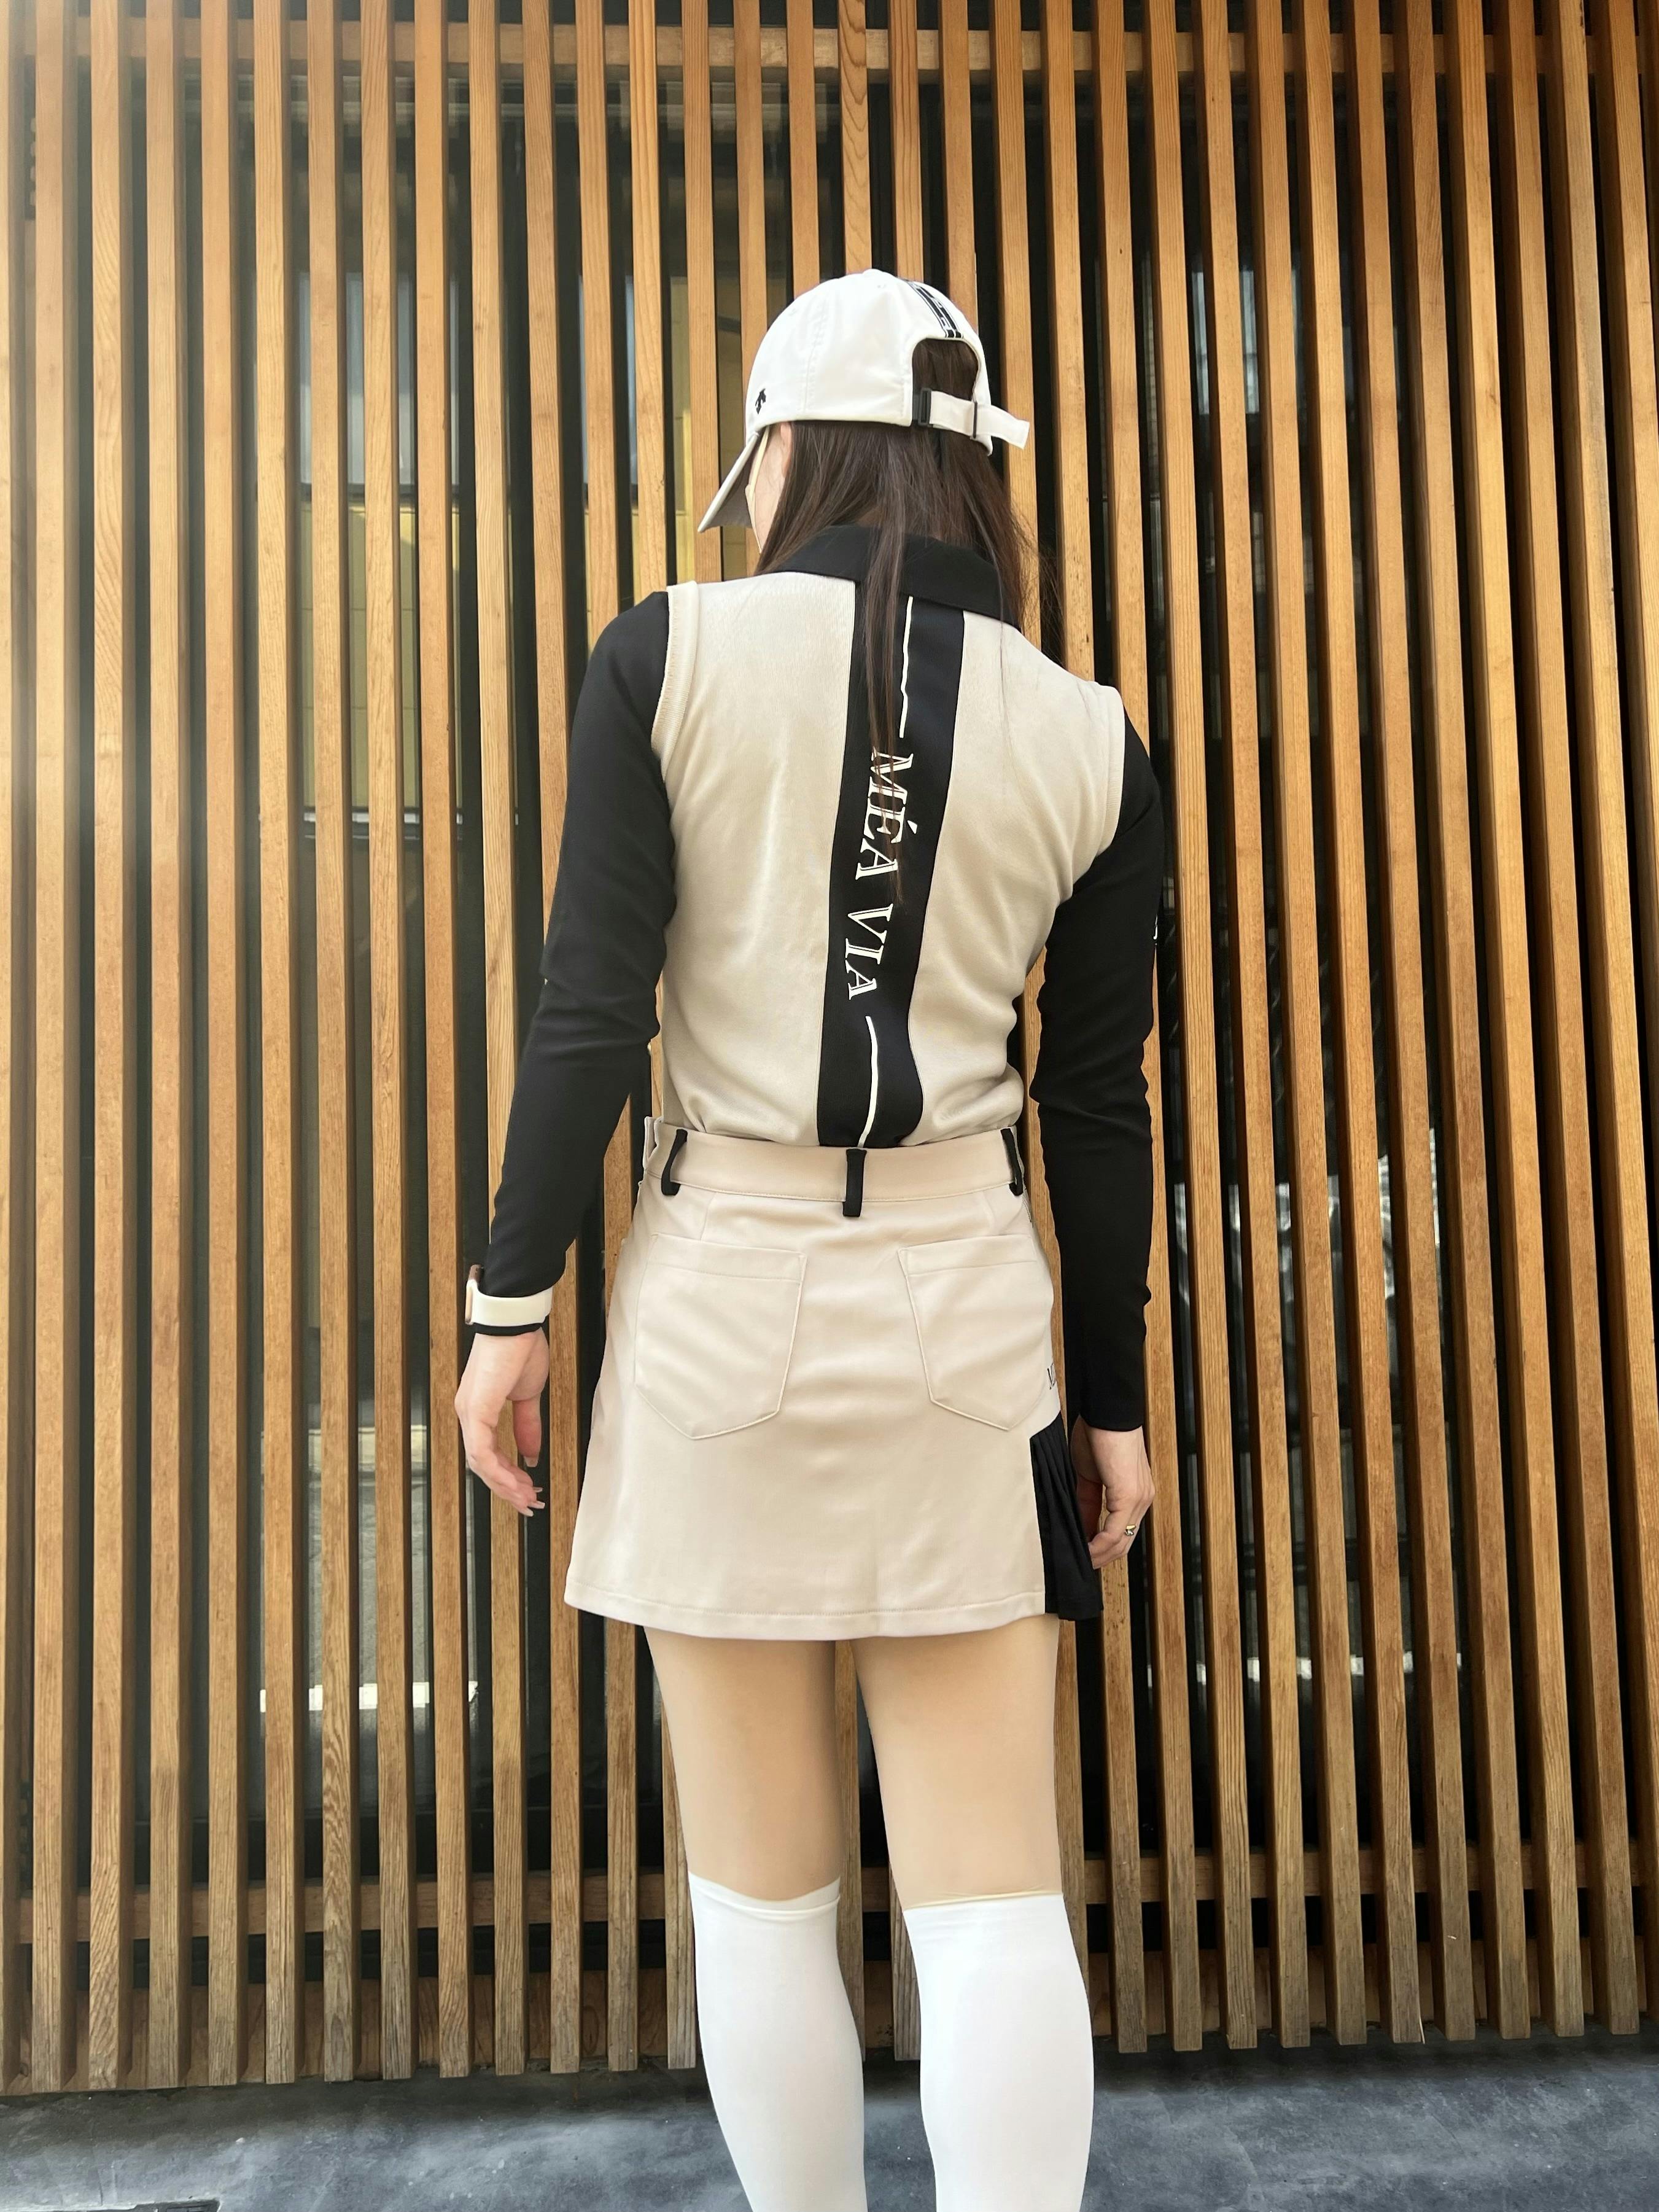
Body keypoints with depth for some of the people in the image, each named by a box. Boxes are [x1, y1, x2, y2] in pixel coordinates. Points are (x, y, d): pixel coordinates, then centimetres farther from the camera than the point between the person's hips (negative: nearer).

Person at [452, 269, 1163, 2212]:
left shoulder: (668, 654, -3)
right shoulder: (1084, 740, 3)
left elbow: (589, 1012, -8)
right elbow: (1099, 1106, 5)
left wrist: (511, 1300, 1)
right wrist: (1113, 1397, 12)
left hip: (723, 1291, -1)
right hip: (965, 1316, 2)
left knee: (762, 1887, 14)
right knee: (991, 1891, 8)